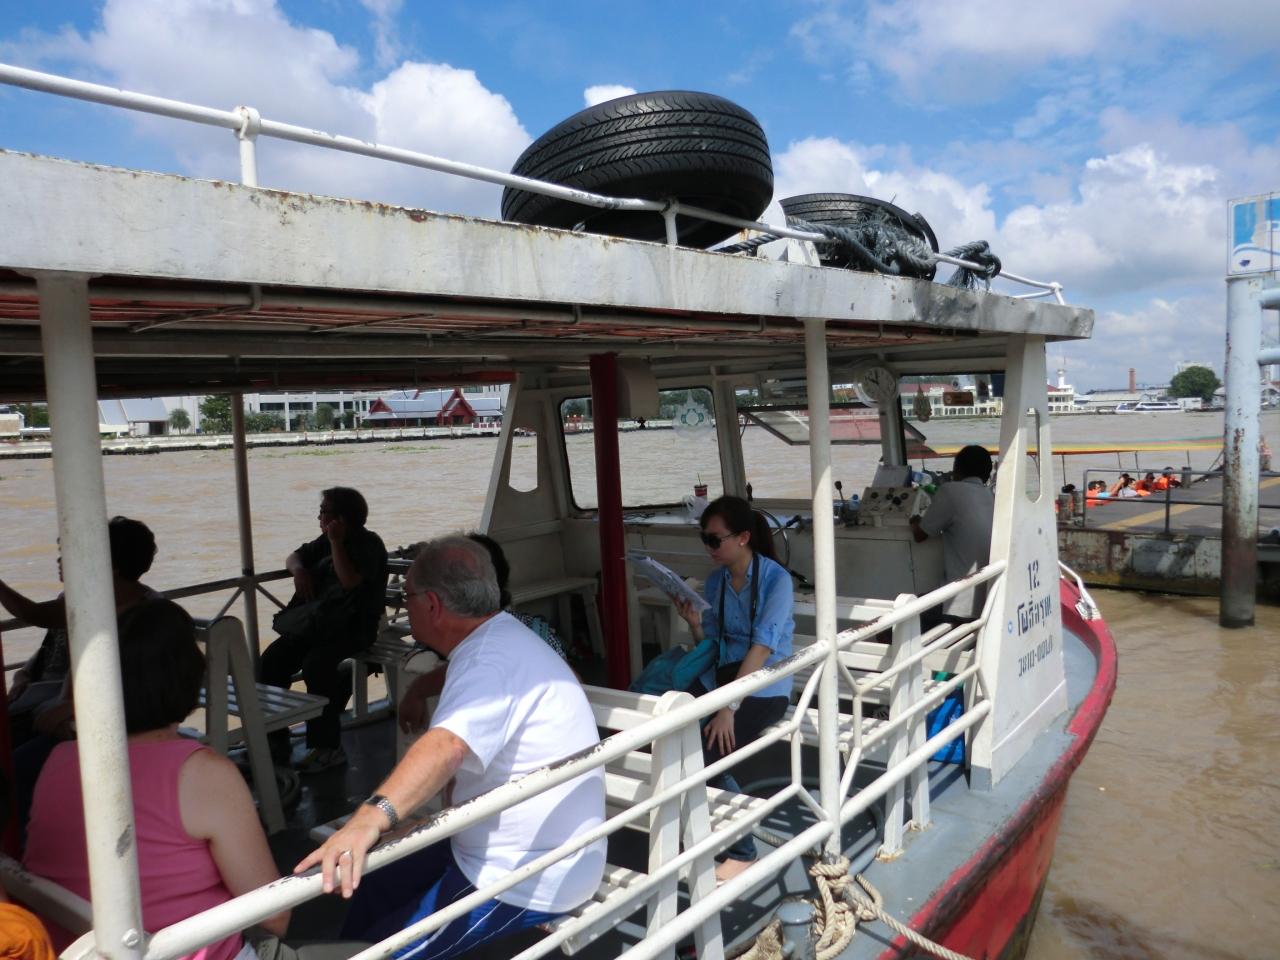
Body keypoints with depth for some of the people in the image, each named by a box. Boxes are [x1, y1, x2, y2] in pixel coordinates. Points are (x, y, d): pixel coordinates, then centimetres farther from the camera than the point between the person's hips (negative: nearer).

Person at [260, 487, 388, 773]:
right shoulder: (326, 542, 16)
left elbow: (350, 581, -23)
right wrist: (299, 569, 3)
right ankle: (274, 739, -2)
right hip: (316, 623, 8)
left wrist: (336, 542, -19)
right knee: (272, 660, -12)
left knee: (316, 665, -32)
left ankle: (327, 746, -21)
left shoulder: (369, 544, -8)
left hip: (352, 628, -8)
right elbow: (295, 556, 27)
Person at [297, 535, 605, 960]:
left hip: (526, 882, -10)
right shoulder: (500, 638, 7)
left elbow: (448, 746, -44)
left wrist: (370, 818, -56)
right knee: (373, 889, 15)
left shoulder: (492, 658, -26)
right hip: (517, 853, 10)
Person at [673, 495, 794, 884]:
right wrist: (695, 623, -10)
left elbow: (762, 647, -21)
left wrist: (729, 708, -27)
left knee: (701, 757, -23)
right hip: (718, 677, 6)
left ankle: (740, 851, 1)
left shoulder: (775, 578, -12)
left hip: (763, 688, -6)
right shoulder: (715, 581, 6)